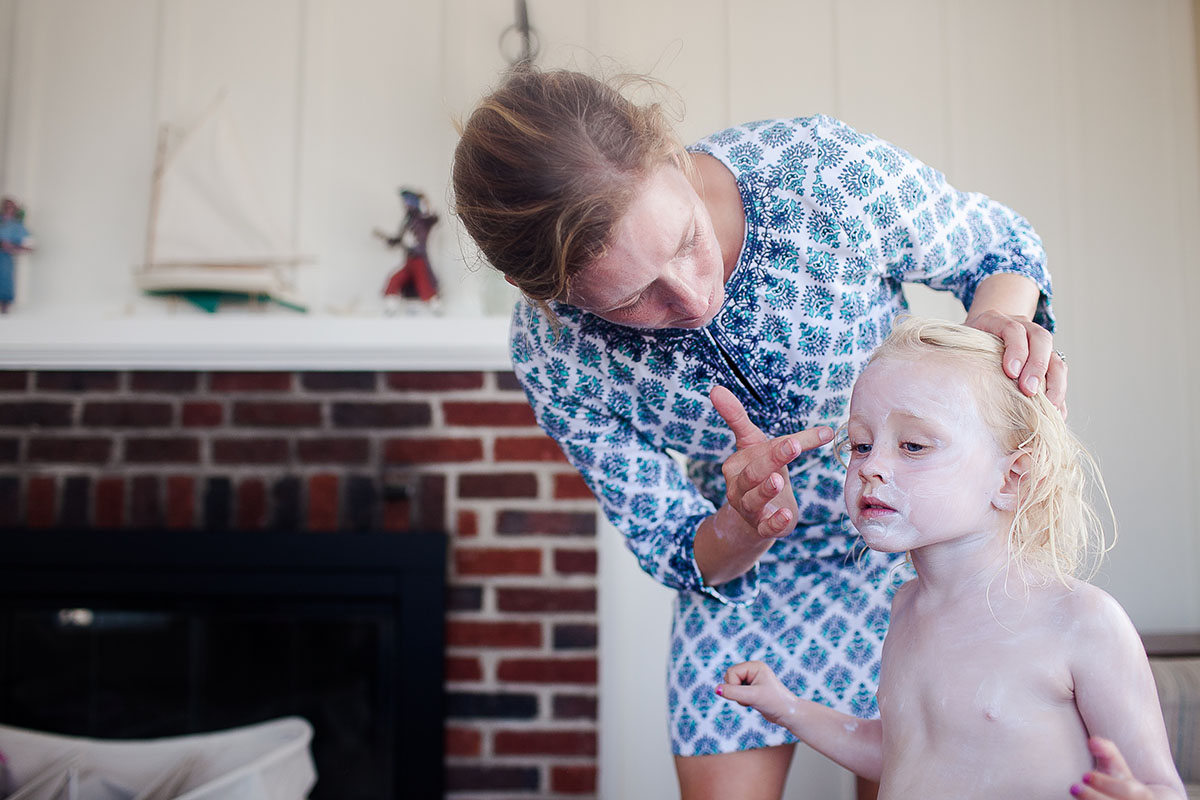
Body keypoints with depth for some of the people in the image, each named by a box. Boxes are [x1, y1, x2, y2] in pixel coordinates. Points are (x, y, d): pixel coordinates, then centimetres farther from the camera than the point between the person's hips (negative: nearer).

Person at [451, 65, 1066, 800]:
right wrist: (742, 524, -39)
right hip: (746, 571, 1)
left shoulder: (828, 172, -31)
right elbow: (686, 558, -15)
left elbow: (1002, 246, -10)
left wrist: (1002, 319, -33)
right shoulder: (552, 352, -26)